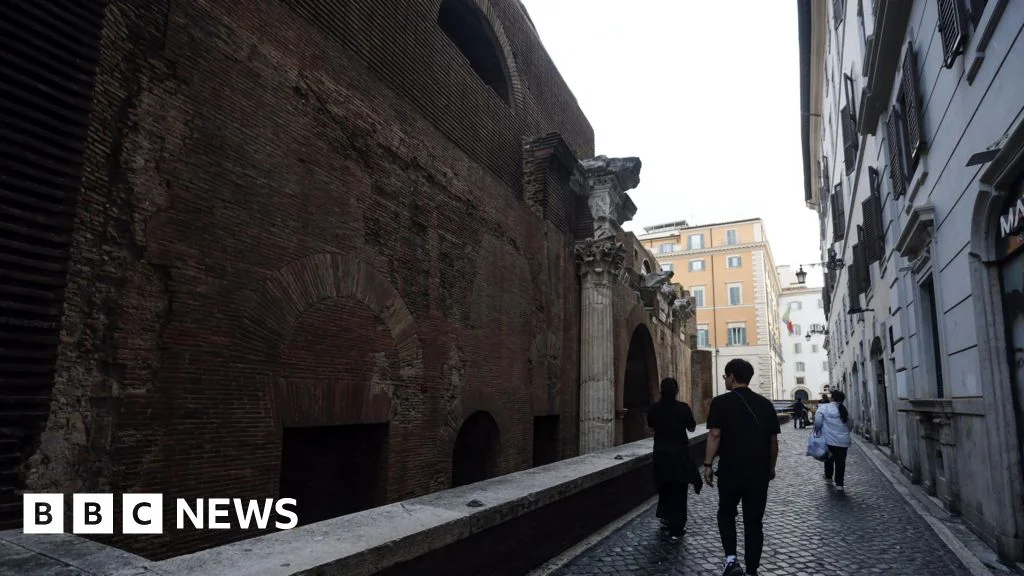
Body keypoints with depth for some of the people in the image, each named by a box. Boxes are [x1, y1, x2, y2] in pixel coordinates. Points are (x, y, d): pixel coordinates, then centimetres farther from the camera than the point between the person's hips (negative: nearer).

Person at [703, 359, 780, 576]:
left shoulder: (721, 402, -7)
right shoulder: (765, 403, 5)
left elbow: (715, 435, -14)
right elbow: (773, 440, 8)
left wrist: (708, 464, -8)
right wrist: (771, 467, 19)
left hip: (730, 470, -3)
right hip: (759, 471, 3)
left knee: (726, 514, 16)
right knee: (754, 522, 11)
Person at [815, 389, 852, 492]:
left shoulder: (824, 408, -8)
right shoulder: (844, 410, 5)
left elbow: (818, 422, -14)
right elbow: (849, 426, 12)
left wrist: (817, 431, 3)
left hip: (828, 440, -2)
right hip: (843, 441, 2)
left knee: (829, 459, 19)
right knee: (840, 462, 3)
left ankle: (828, 477, 35)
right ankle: (839, 484, -1)